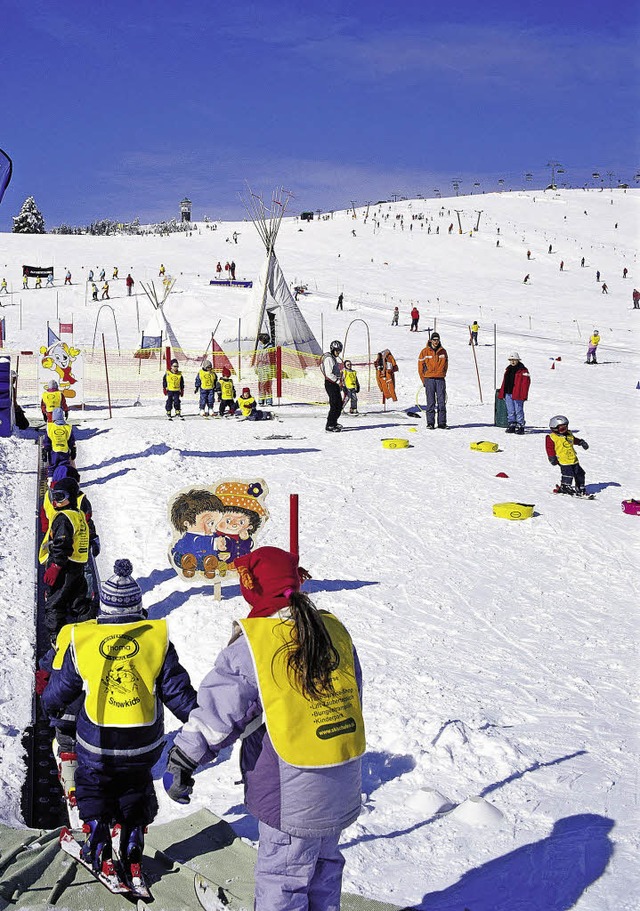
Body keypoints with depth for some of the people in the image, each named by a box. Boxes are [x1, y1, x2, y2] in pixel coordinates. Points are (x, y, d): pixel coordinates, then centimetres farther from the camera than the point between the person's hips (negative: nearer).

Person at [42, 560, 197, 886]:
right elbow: (177, 690, -7)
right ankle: (132, 852, 22)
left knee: (93, 789, 25)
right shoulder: (156, 638, -11)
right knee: (135, 792, 24)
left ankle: (98, 846, 22)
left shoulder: (81, 640, -11)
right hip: (144, 743, 1)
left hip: (96, 743, -1)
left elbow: (61, 687, 4)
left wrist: (51, 706, 27)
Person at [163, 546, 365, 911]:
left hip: (291, 796, -6)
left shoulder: (251, 646, -17)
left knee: (282, 880, 8)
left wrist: (181, 763, -4)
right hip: (342, 789, 7)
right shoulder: (335, 630, 2)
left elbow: (215, 714, -15)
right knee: (324, 863, 25)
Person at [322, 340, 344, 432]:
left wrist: (340, 383, 13)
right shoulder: (328, 358, -13)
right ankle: (329, 426, -9)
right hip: (330, 383, -10)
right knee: (334, 405, -12)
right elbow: (329, 373, -21)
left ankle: (333, 422, 28)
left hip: (336, 384, 10)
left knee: (339, 404, 14)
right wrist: (338, 381, -18)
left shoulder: (337, 358, 17)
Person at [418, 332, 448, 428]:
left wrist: (442, 375, 10)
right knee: (431, 402, -2)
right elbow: (420, 366, 3)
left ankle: (442, 423, 2)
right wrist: (424, 380, 1)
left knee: (442, 402, -1)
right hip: (429, 379, -2)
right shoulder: (425, 352, 0)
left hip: (440, 380, 2)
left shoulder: (443, 352, 8)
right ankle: (430, 423, 0)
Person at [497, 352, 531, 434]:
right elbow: (504, 382, 19)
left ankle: (520, 427, 2)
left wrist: (523, 395, -18)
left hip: (517, 394, -7)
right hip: (508, 394, 7)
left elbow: (526, 383, -11)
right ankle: (512, 425, 20)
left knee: (518, 411, -4)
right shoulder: (508, 370, 16)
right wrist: (501, 393, 14)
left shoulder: (523, 370, -6)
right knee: (510, 411, 11)